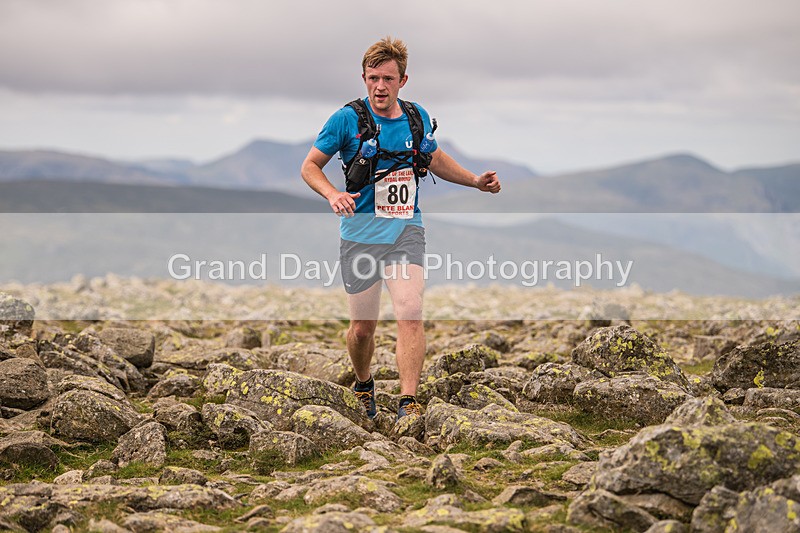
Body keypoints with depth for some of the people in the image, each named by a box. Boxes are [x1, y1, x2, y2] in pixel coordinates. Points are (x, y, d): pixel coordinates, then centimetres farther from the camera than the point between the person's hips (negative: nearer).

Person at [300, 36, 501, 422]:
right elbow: (310, 166, 0)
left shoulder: (417, 117, 5)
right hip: (360, 234, -2)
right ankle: (364, 385, 36)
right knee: (363, 326, 6)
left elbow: (435, 159, 24)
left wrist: (476, 181, 13)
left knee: (410, 315, -17)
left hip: (406, 232, 2)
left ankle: (408, 403, -16)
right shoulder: (347, 119, -7)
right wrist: (333, 195, -19)